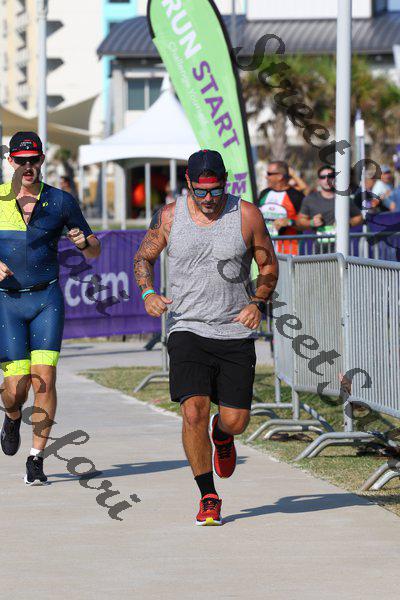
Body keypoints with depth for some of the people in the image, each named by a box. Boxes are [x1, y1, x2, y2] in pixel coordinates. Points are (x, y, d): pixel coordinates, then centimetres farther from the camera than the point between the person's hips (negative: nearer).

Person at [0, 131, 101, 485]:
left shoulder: (60, 202, 2)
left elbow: (94, 252, 9)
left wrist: (84, 241, -15)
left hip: (47, 299, 0)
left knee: (44, 379, -13)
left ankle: (37, 459, -5)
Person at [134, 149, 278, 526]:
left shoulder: (246, 216, -2)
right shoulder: (170, 217, -1)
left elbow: (269, 267, 8)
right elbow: (143, 257, 13)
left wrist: (257, 302, -10)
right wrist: (148, 293, -6)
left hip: (236, 334, 1)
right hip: (187, 329, -1)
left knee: (235, 421, 0)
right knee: (193, 411, -17)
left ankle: (221, 435, 41)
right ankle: (208, 498, -3)